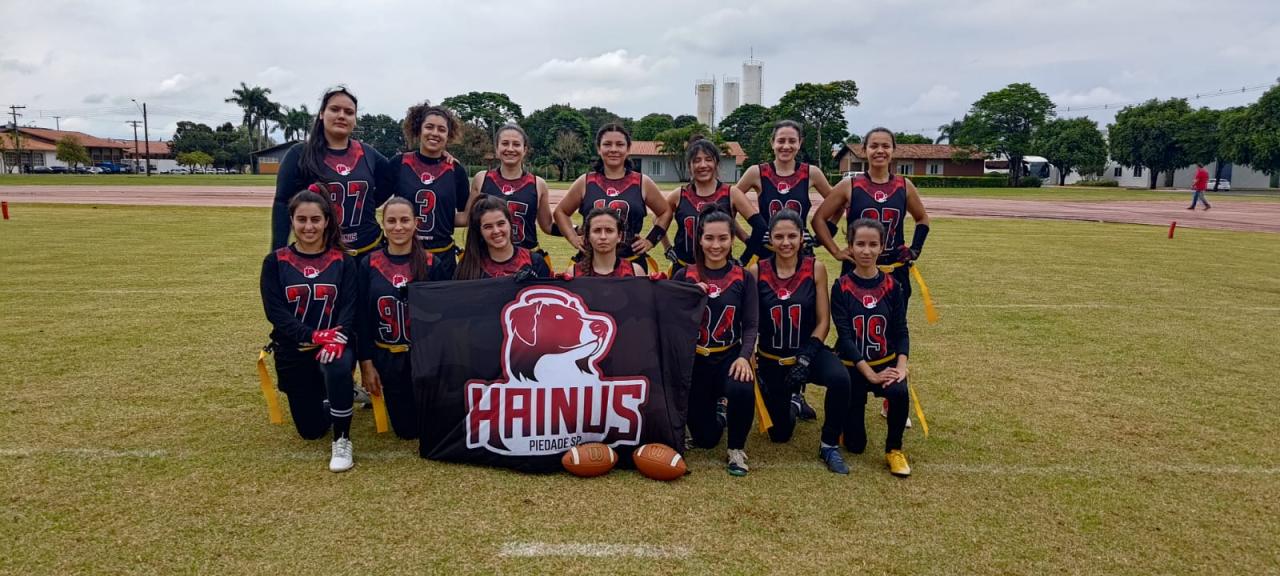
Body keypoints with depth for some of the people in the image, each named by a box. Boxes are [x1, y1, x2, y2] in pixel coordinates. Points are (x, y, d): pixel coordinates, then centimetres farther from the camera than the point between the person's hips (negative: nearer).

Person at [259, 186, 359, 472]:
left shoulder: (343, 262, -1)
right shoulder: (276, 262, -1)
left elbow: (349, 308, -9)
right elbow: (275, 311, -10)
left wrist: (337, 339, -29)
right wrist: (313, 335, -24)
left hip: (334, 345, -1)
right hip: (293, 351, 2)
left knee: (338, 368, -39)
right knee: (311, 430, 6)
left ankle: (342, 441, -19)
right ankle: (325, 394, 42)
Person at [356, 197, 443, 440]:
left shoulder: (430, 264, -6)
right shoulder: (369, 264, -3)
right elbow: (361, 317, 0)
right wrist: (366, 364, -4)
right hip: (387, 357, 1)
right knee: (406, 428, 8)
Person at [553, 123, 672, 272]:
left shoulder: (642, 183, 3)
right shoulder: (585, 182, 3)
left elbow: (665, 212, 15)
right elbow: (561, 211, 16)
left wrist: (651, 240, 4)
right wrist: (573, 238, 4)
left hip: (632, 263, 0)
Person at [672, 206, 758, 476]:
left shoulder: (744, 278, -1)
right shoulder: (684, 276, -1)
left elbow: (750, 325, -6)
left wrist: (744, 357, -23)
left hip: (730, 355, -1)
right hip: (694, 358, 1)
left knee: (742, 390, -36)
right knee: (705, 438, 3)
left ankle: (737, 449, -6)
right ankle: (716, 406, 41)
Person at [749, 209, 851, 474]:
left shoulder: (815, 269, -8)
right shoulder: (756, 271, -8)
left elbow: (823, 321, -7)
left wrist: (806, 357, -18)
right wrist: (751, 361, -10)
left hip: (809, 352, -1)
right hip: (771, 359, 1)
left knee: (840, 379, -35)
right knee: (780, 434, 7)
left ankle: (829, 445, -10)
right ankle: (792, 397, 43)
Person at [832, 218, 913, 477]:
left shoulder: (892, 285, -2)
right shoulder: (841, 287, -9)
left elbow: (901, 331, -3)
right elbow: (844, 335, -15)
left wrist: (900, 367, -20)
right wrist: (870, 374, -22)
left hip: (886, 363, 1)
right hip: (852, 366, -1)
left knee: (900, 392, -35)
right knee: (855, 445, -1)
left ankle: (894, 449, -8)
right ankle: (848, 408, 34)